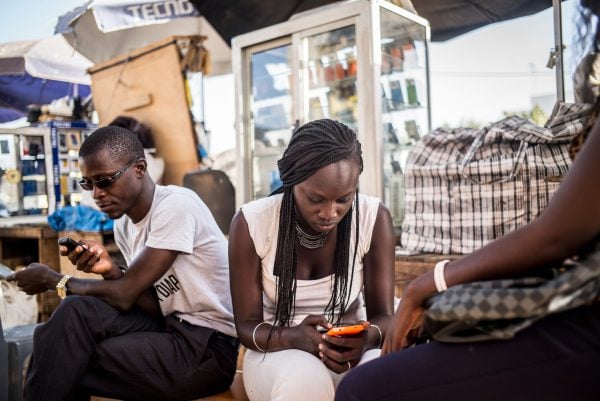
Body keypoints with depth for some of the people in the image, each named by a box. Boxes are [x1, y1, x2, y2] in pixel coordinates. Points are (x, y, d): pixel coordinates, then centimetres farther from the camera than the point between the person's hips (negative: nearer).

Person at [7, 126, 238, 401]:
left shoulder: (176, 205, -18)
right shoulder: (123, 224, 7)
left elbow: (125, 295, -17)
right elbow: (155, 304, 5)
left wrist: (53, 279, -3)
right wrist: (111, 271, -11)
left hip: (210, 348, -7)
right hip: (173, 327, 7)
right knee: (77, 311, -11)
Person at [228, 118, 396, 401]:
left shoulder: (374, 217, -14)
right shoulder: (251, 223, -17)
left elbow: (384, 315, -9)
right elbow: (247, 325, -10)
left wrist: (368, 337, -34)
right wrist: (294, 338, -32)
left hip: (349, 348, 1)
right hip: (277, 350, 0)